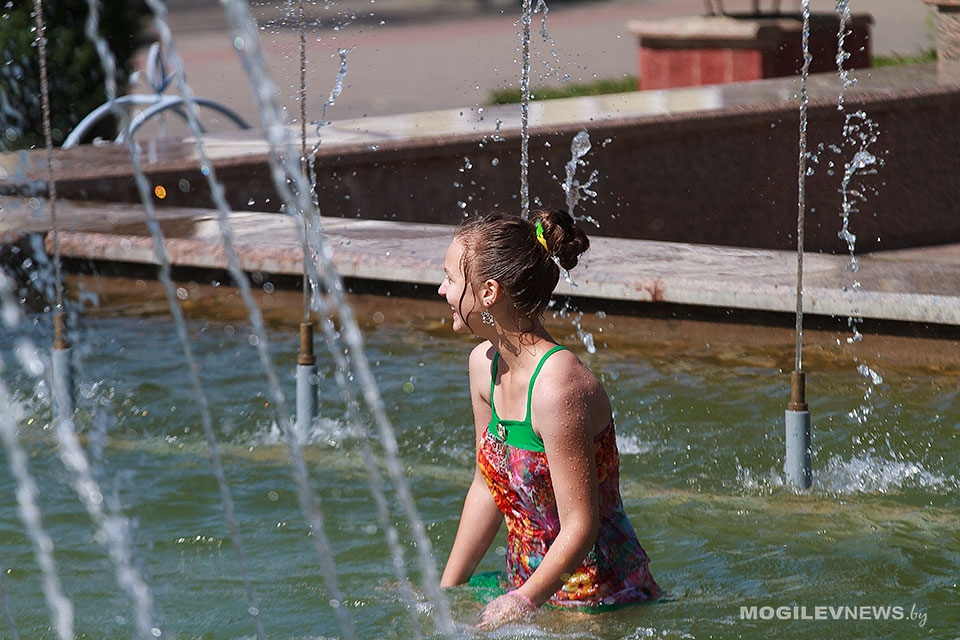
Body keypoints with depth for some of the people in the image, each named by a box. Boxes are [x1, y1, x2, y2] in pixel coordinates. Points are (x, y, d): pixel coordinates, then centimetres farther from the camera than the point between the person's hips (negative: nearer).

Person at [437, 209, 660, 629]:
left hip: (599, 596, -8)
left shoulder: (557, 388, -24)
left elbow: (581, 526, -21)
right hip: (526, 586, 8)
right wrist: (446, 590, 12)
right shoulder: (484, 365, 3)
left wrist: (522, 603, -21)